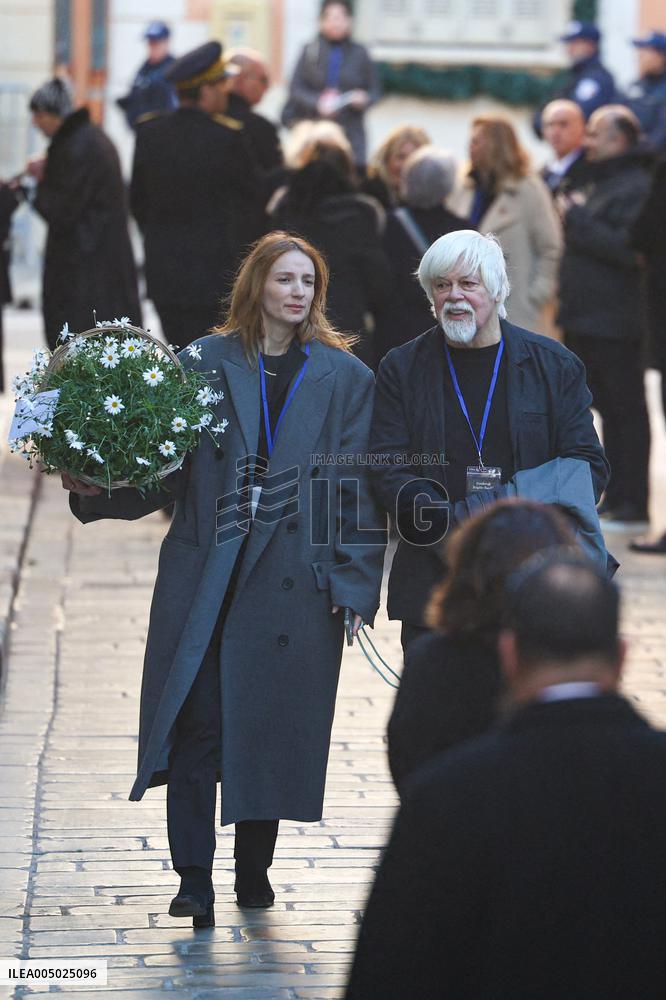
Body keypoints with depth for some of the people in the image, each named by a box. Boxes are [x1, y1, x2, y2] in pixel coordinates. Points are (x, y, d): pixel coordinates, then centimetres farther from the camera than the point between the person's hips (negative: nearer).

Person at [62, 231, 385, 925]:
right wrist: (97, 491, -10)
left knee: (272, 725, 4)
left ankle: (254, 869, 19)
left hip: (294, 580, 0)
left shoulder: (343, 378, 7)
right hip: (203, 575, 0)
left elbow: (359, 487, 4)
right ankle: (194, 881, -4)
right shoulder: (202, 365, 7)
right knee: (195, 725, -7)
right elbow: (166, 472, 7)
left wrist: (356, 583, -2)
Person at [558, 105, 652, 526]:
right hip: (586, 318, 10)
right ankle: (616, 497, 20)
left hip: (615, 322, -10)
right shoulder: (602, 184, 19)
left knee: (626, 412, -5)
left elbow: (628, 248, -24)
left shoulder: (637, 187, -14)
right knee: (611, 410, 14)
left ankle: (631, 505, -2)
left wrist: (579, 219, -18)